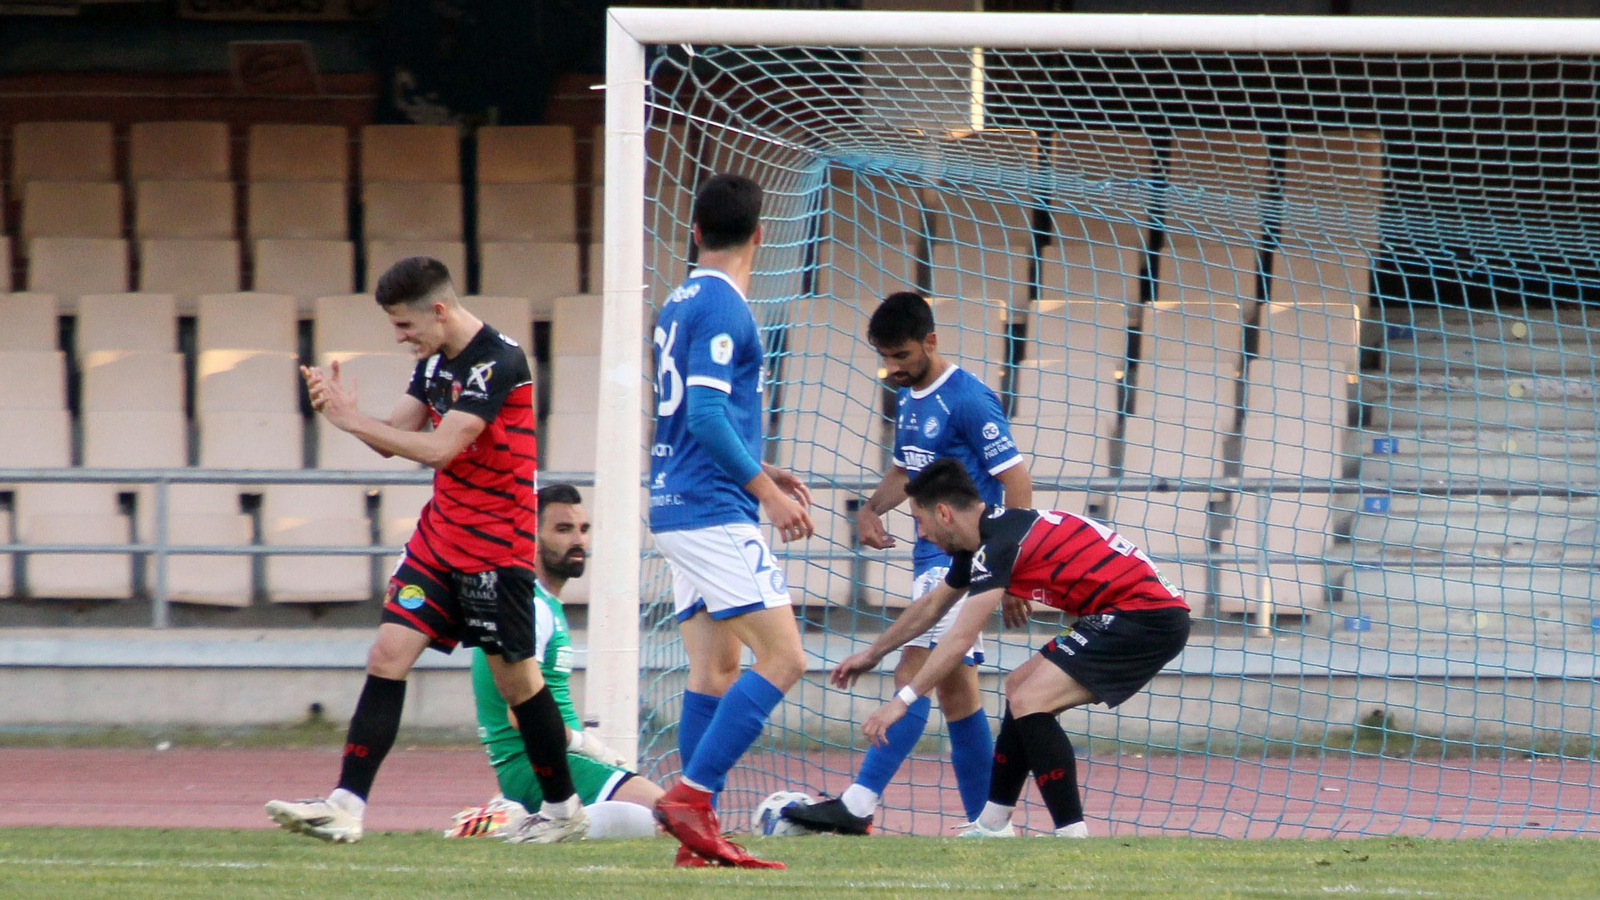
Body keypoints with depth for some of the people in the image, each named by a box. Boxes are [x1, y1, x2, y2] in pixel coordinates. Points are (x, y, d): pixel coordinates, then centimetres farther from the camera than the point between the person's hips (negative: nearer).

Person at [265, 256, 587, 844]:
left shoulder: (497, 363, -19)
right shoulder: (435, 360, 9)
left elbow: (439, 448, -25)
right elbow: (395, 438, 10)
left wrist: (352, 420, -20)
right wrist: (345, 410, -8)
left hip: (496, 547, -8)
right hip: (440, 537, 8)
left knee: (516, 679, 2)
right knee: (387, 656, -5)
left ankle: (563, 809, 21)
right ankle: (346, 807, -11)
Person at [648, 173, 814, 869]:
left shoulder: (680, 303, 16)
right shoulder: (722, 307, -13)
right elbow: (707, 414, -21)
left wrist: (761, 472, 25)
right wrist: (768, 491, -18)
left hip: (678, 509, 10)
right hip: (715, 515, -10)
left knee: (715, 669, 9)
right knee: (782, 659, -11)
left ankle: (697, 835, 5)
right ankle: (691, 794, -19)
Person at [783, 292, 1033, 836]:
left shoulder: (968, 399, -14)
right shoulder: (909, 398, 13)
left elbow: (1017, 479, -14)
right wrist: (872, 509, 7)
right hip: (931, 557, 10)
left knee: (915, 673, -16)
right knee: (955, 688, 10)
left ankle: (858, 806, -23)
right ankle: (986, 819, 13)